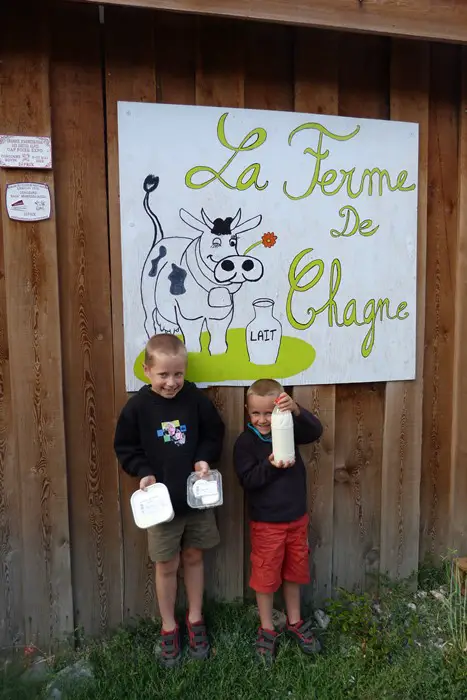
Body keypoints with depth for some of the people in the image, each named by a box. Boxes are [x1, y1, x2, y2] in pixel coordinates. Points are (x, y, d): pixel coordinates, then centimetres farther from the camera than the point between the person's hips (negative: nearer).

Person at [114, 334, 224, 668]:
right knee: (166, 566, 14)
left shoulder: (196, 399, -11)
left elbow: (214, 435, 1)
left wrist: (204, 459, -15)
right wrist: (143, 472, -17)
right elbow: (125, 448, -4)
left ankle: (195, 620, 40)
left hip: (197, 496, 2)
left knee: (194, 558, 19)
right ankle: (169, 628, 36)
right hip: (161, 500, -1)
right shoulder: (137, 407, -13)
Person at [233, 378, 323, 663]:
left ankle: (295, 622, 42)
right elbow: (248, 480, -17)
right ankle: (267, 629, 33)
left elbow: (315, 431, -22)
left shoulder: (289, 430, -5)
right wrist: (271, 466, -32)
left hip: (297, 518, 4)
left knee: (294, 573, 20)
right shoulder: (245, 442, -14)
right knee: (266, 576, 11)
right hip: (266, 523, -3)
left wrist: (297, 411, -39)